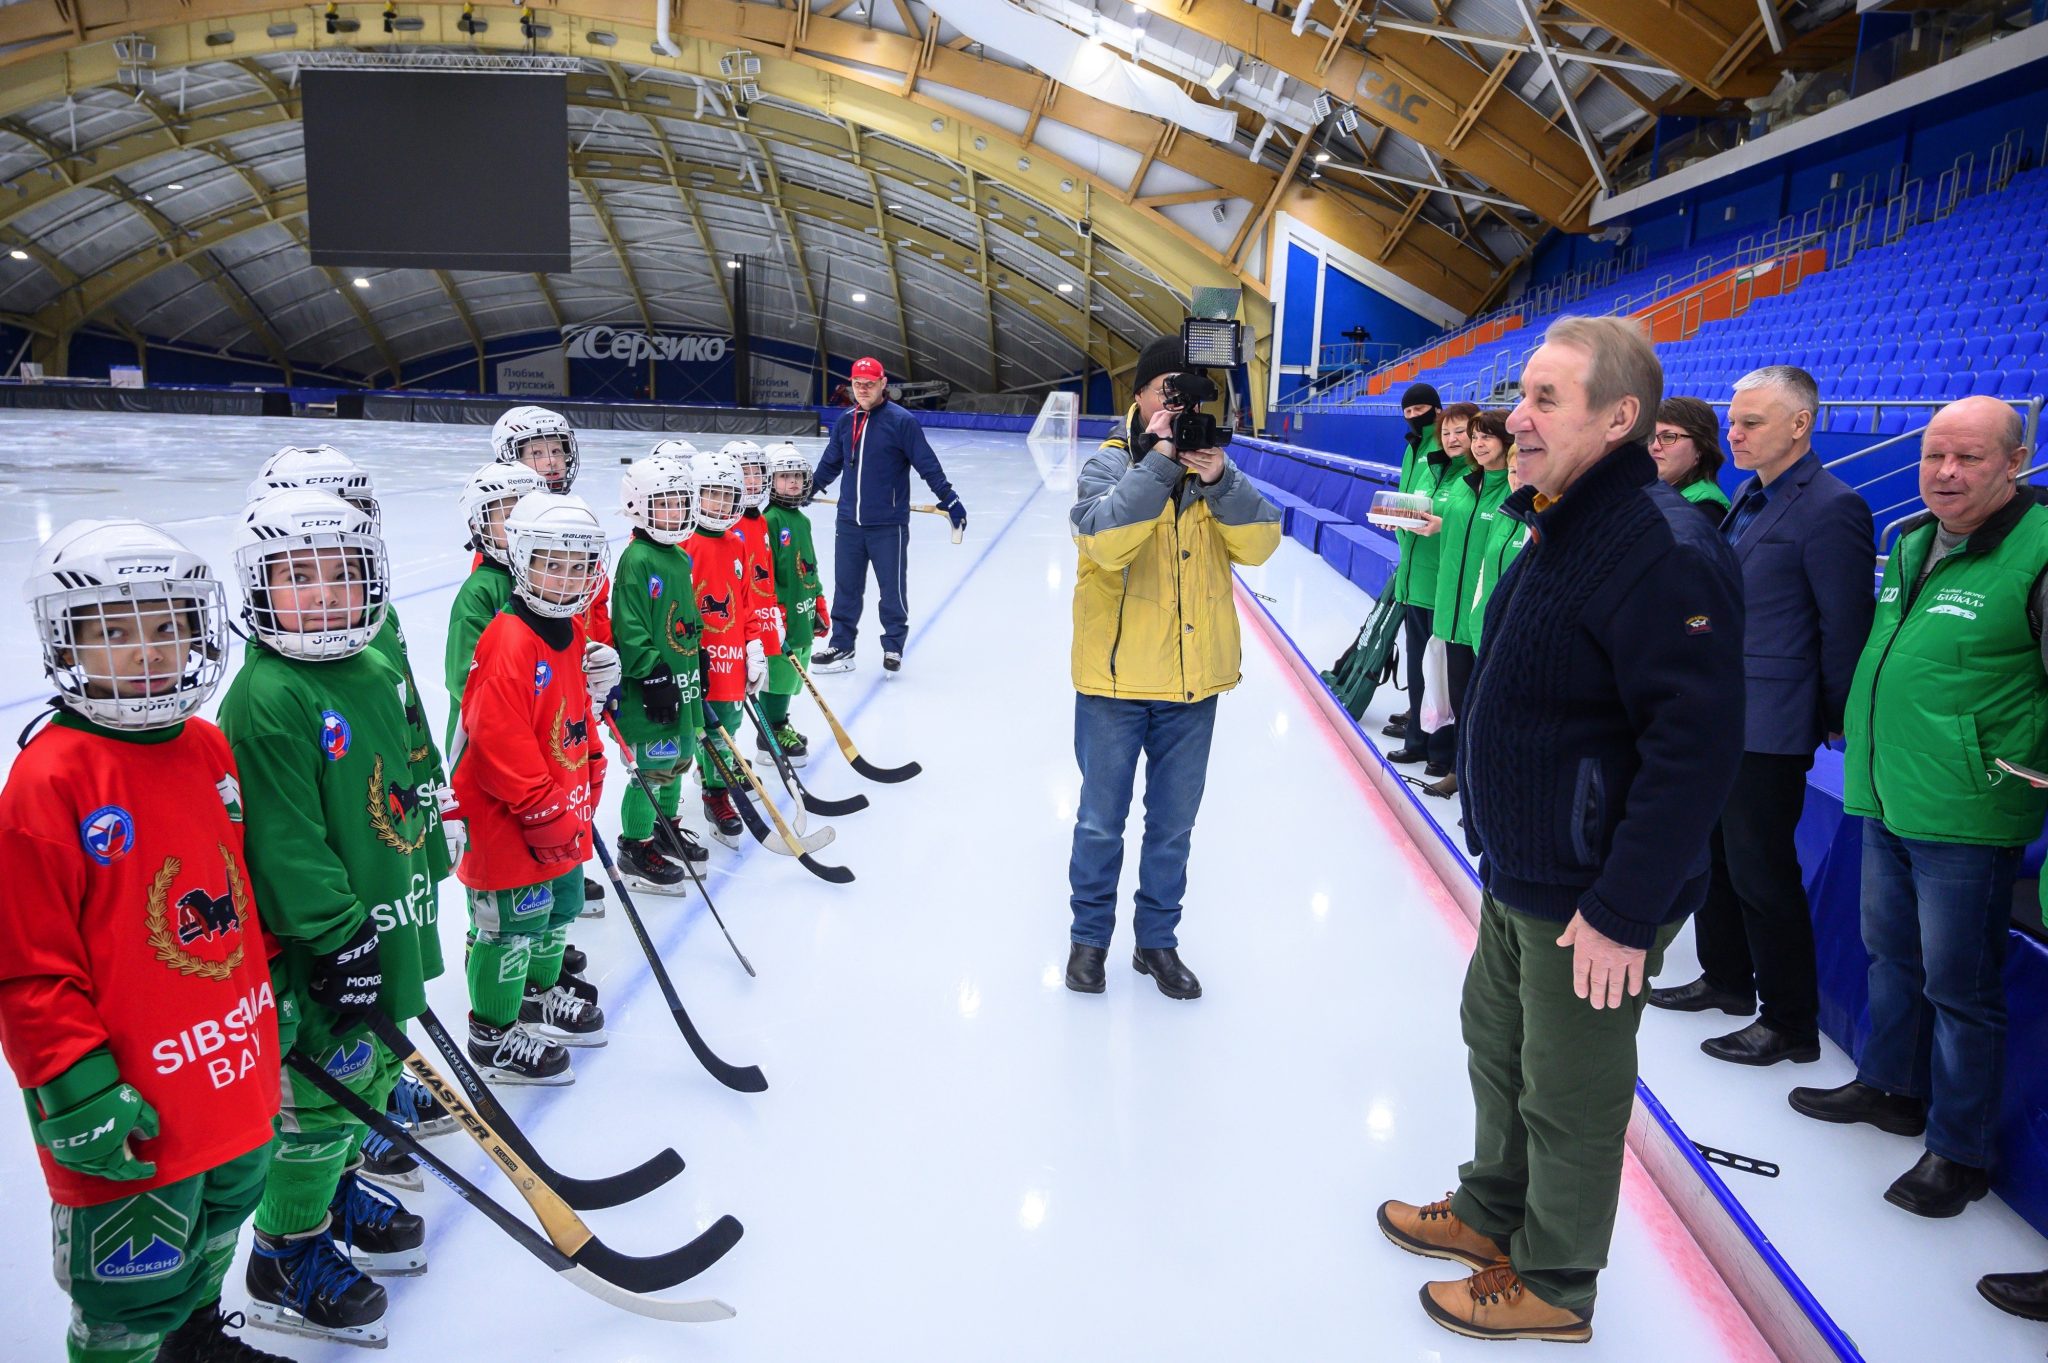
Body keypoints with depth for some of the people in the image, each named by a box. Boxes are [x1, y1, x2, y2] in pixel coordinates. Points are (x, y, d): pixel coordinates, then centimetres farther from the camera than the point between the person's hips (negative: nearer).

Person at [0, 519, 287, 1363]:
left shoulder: (209, 749, 3)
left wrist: (282, 988, 18)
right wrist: (76, 1090, -19)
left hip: (236, 1081, 8)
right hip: (135, 1116, -8)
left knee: (218, 1220, 29)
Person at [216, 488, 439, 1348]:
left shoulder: (376, 672, 7)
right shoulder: (264, 699, -19)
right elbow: (281, 839, -22)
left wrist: (422, 875, 22)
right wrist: (335, 934, -22)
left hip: (385, 922, 8)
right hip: (314, 947, -8)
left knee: (370, 1070, 22)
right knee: (319, 1092, 4)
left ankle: (339, 1190, 44)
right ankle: (288, 1254, 23)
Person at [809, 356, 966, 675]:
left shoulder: (901, 421, -9)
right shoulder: (845, 422, 8)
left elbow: (927, 464, -9)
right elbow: (830, 464, 20)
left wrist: (949, 499, -11)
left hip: (888, 524, -5)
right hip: (849, 522, 5)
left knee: (892, 589, 6)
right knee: (845, 587, 11)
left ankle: (893, 647, 21)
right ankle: (841, 648, 22)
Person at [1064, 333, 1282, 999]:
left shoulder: (1216, 468, 3)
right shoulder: (1108, 464, -8)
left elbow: (1259, 543, -10)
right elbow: (1105, 539, -27)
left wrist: (1219, 480, -25)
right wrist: (1159, 458, -29)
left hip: (1195, 679, 3)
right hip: (1117, 677, -3)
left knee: (1174, 825, 16)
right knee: (1101, 821, 12)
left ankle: (1157, 940, 34)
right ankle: (1090, 935, 32)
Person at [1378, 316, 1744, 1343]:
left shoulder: (1664, 553, -25)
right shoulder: (1561, 526, 7)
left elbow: (1694, 752, -28)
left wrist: (1623, 912, -25)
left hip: (1589, 903, -10)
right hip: (1518, 875, 10)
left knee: (1569, 1096, 9)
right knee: (1497, 1043, 25)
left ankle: (1553, 1283, 31)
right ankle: (1491, 1212, 46)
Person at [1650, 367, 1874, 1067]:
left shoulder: (1832, 509, -16)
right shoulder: (1747, 496, 11)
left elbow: (1845, 629, -15)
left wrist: (1828, 721, -9)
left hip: (1768, 728, -9)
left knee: (1760, 872, 1)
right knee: (1712, 853, 19)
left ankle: (1791, 1024, 17)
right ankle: (1726, 979, 38)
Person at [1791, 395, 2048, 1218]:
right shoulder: (1910, 546, 9)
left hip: (1966, 819, -8)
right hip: (1885, 801, 8)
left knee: (1958, 987, 4)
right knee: (1890, 955, 21)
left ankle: (1958, 1152, 19)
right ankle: (1890, 1087, 40)